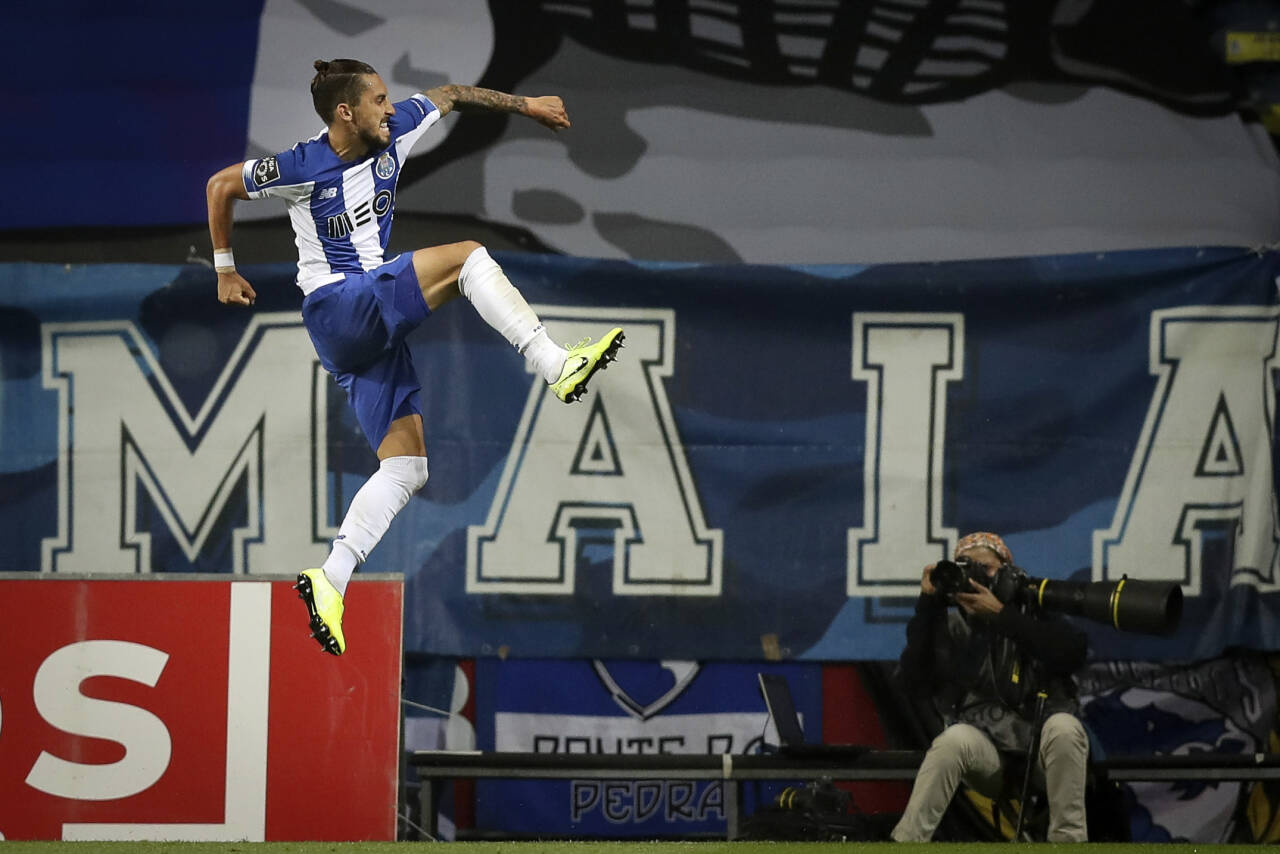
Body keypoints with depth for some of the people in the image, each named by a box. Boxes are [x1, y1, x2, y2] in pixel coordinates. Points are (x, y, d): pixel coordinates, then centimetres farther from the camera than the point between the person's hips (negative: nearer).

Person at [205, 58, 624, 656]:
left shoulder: (393, 134, 5)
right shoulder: (302, 168, -10)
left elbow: (448, 96, 21)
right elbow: (220, 186, 2)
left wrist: (523, 105, 22)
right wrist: (226, 272, 9)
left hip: (376, 325, 7)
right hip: (335, 308, -7)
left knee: (407, 465, -3)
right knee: (466, 256, -20)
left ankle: (330, 580, -11)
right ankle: (558, 367, -26)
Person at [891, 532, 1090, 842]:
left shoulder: (1035, 614, 9)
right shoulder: (951, 628, 14)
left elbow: (1074, 653, -13)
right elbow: (916, 683, -1)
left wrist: (1001, 615, -14)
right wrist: (927, 605, -5)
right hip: (986, 751, 1)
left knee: (1063, 726, -33)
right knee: (954, 739, -32)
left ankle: (1068, 841, -33)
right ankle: (904, 843, -38)